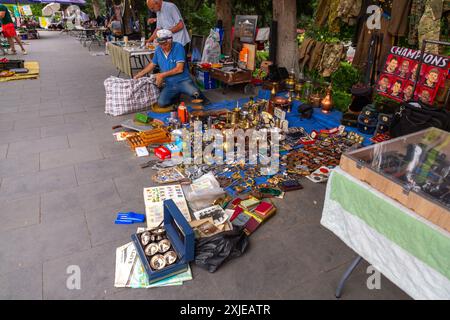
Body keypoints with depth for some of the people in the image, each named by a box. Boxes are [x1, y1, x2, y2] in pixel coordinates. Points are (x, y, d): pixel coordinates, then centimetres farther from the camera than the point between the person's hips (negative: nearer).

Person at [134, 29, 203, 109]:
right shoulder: (158, 50, 7)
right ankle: (176, 95, 13)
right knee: (161, 103, -20)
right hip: (169, 84, 5)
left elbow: (179, 69, -15)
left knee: (195, 93, -36)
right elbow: (152, 64, 23)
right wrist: (139, 75, 20)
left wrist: (162, 75, -9)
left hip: (183, 80, -5)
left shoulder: (178, 47, -9)